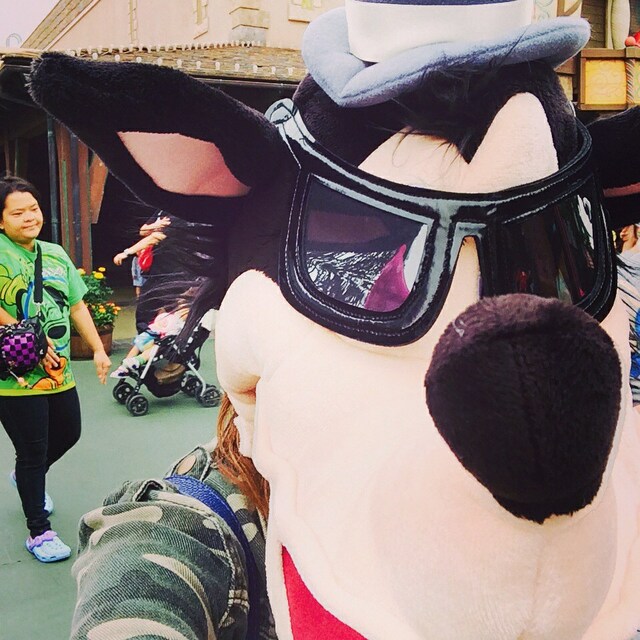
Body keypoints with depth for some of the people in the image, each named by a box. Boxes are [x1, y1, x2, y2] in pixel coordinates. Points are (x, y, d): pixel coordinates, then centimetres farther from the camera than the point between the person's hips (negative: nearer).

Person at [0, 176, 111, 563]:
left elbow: (76, 305, 14)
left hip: (59, 372, 7)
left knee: (69, 433, 22)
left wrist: (98, 350, 12)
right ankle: (39, 532, 22)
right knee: (33, 452, 3)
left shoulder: (55, 254, 7)